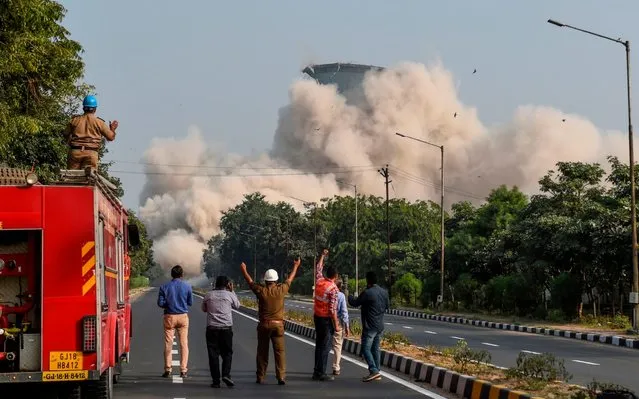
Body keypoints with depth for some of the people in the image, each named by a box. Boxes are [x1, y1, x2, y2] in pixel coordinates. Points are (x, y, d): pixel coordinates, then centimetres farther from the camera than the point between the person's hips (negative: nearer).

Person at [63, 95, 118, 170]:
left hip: (75, 152, 2)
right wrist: (112, 129, 29)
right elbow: (110, 137, 9)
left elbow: (66, 135, 17)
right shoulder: (99, 122, 4)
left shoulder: (75, 120, 9)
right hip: (91, 153, -2)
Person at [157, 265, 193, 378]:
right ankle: (183, 370, 2)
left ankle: (168, 369, 4)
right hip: (183, 316, 0)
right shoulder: (187, 287, -3)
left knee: (168, 343, 5)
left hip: (169, 317, 0)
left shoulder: (165, 287, -4)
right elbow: (190, 303, 3)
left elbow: (160, 303, -5)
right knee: (184, 343, 4)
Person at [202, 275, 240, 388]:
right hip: (226, 328, -1)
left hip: (212, 328, 1)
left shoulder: (208, 295, 5)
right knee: (227, 353, 10)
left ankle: (216, 381, 1)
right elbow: (237, 306, 19)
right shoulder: (229, 295, 0)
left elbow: (204, 309, 20)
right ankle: (226, 374, -11)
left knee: (213, 354, 4)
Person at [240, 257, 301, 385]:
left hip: (264, 325, 0)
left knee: (262, 351, 9)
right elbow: (290, 279, 14)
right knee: (280, 351, -1)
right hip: (278, 324, 0)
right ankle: (281, 377, -10)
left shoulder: (261, 291, -6)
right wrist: (296, 266, 30)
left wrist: (244, 270, 29)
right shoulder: (281, 290, -4)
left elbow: (250, 281, 11)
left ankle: (260, 377, 14)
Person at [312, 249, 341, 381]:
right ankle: (321, 373, -4)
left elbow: (318, 267, 22)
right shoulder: (333, 289, -17)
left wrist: (323, 255, 35)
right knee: (325, 346, -4)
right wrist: (336, 325, -15)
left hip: (317, 317, 7)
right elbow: (332, 309, -20)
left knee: (319, 345, 14)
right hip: (326, 319, -7)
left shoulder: (319, 281, 1)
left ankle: (317, 371, 19)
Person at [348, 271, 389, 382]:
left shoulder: (367, 293, -17)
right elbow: (387, 305, 20)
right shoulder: (384, 292, 7)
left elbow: (355, 303, -8)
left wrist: (348, 295, 10)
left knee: (366, 349, -5)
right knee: (375, 349, 14)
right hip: (380, 326, 8)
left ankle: (374, 371, -17)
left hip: (370, 327, -8)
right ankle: (376, 372, 15)